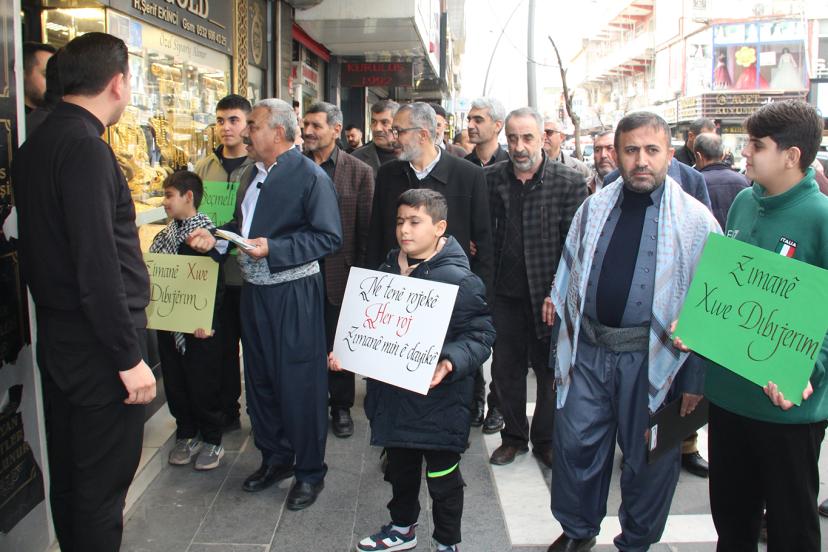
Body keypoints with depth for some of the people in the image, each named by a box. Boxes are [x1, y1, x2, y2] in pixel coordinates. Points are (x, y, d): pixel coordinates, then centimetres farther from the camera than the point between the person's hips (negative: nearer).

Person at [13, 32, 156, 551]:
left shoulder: (37, 143, 10)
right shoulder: (86, 148, -18)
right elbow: (97, 266, -23)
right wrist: (129, 358, -18)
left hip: (58, 339, 9)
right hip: (99, 347, -9)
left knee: (69, 473, 20)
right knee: (102, 485, 3)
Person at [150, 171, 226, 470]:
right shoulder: (165, 235, 9)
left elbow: (215, 283, -15)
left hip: (199, 327, -7)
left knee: (203, 383, 3)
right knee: (174, 383, 14)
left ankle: (211, 440, 19)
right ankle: (186, 434, 30)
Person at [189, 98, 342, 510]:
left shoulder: (310, 176, -12)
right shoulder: (252, 174, 13)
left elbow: (329, 237, -18)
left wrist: (273, 248, -23)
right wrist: (214, 236, 2)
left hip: (293, 294, -8)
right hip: (253, 290, 8)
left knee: (299, 382, 1)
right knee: (259, 377, 17)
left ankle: (310, 471, 19)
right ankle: (275, 457, 35)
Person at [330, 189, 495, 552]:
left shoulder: (459, 279, -16)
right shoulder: (390, 269, 7)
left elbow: (480, 335, -16)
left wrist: (451, 362, -31)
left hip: (438, 399, -6)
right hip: (393, 394, 7)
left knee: (442, 477, 11)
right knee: (400, 467, 24)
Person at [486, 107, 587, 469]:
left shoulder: (569, 182, -6)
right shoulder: (491, 179, 1)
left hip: (549, 294, -2)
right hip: (505, 293, 2)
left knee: (551, 371, 11)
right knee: (505, 369, 13)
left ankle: (545, 439, 31)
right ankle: (514, 436, 32)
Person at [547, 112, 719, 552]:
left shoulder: (696, 220, -6)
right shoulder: (593, 209, 6)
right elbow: (569, 277, 14)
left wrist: (695, 381, -7)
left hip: (652, 359, -3)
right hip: (587, 350, 3)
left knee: (648, 458, 12)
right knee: (574, 444, 11)